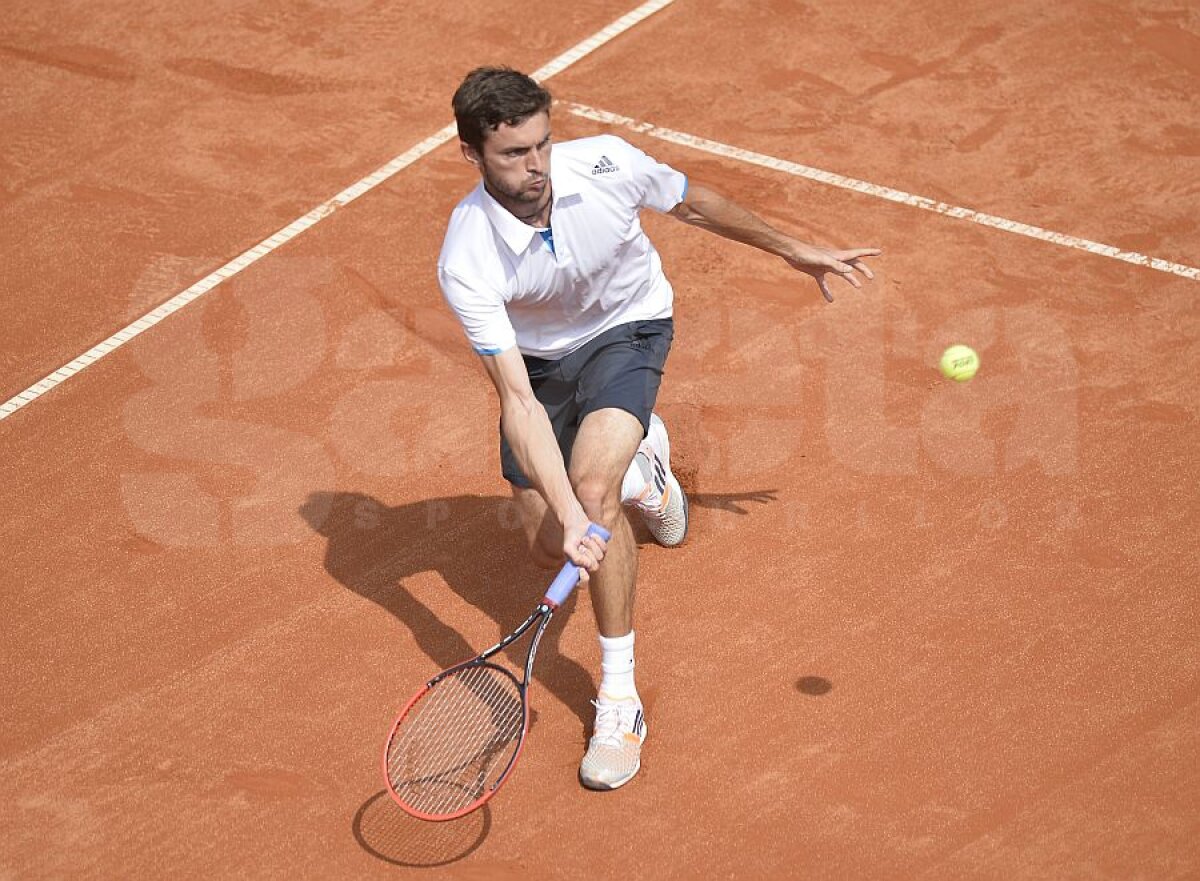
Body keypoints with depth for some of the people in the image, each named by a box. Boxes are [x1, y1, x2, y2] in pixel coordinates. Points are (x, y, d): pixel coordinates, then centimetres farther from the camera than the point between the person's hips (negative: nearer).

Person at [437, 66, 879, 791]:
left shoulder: (604, 163, -29)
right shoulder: (466, 262, -33)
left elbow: (695, 204, -5)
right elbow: (519, 400, -36)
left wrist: (795, 251, 7)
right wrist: (568, 515, -47)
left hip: (627, 329, -1)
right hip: (537, 356, 1)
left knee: (594, 483, -28)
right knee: (552, 548, 8)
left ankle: (620, 699, -17)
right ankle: (639, 461, 42)